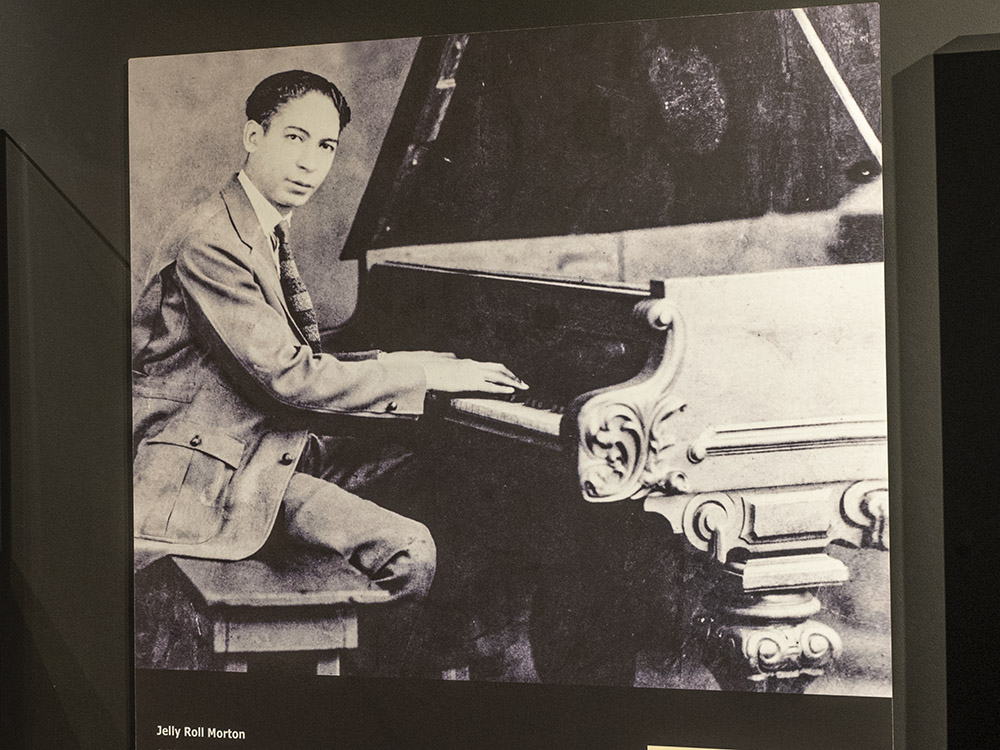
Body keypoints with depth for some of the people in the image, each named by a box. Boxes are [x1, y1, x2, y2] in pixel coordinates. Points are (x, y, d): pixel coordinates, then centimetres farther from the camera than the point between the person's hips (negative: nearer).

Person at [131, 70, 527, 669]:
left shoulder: (269, 234, 14)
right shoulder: (212, 242, -19)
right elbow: (292, 377, -25)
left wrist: (395, 363, 5)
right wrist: (424, 375, -19)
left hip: (263, 452, 10)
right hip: (204, 477, -10)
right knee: (411, 551, -21)